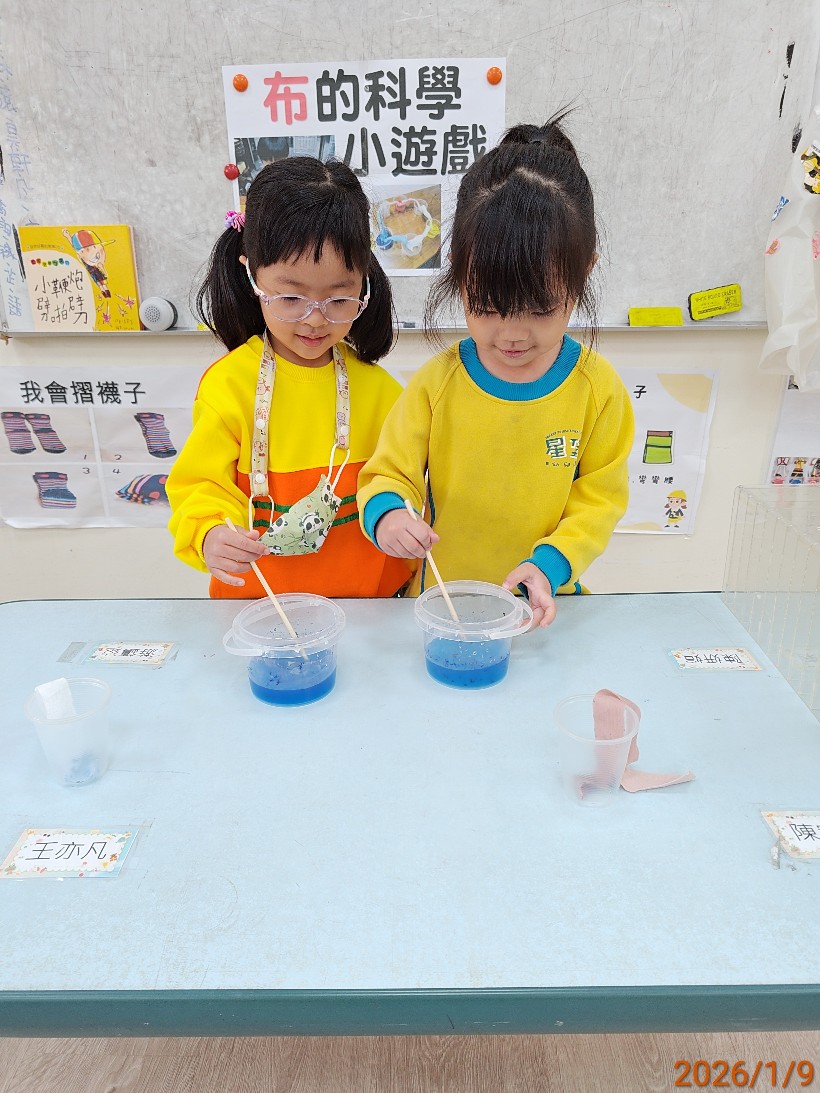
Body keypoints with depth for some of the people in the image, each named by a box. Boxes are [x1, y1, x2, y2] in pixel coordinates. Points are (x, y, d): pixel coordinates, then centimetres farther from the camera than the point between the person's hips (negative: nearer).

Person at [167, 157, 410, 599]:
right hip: (257, 593, 0)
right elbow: (201, 484, -6)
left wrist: (407, 578, 7)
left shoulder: (375, 385, -2)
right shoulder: (229, 382, -9)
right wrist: (210, 535, -27)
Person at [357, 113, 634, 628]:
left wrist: (550, 563, -15)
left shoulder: (598, 387, -5)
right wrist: (387, 512, -24)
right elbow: (389, 474, -2)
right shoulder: (436, 383, -6)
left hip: (543, 609, -1)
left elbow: (600, 498, 0)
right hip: (441, 601, 2)